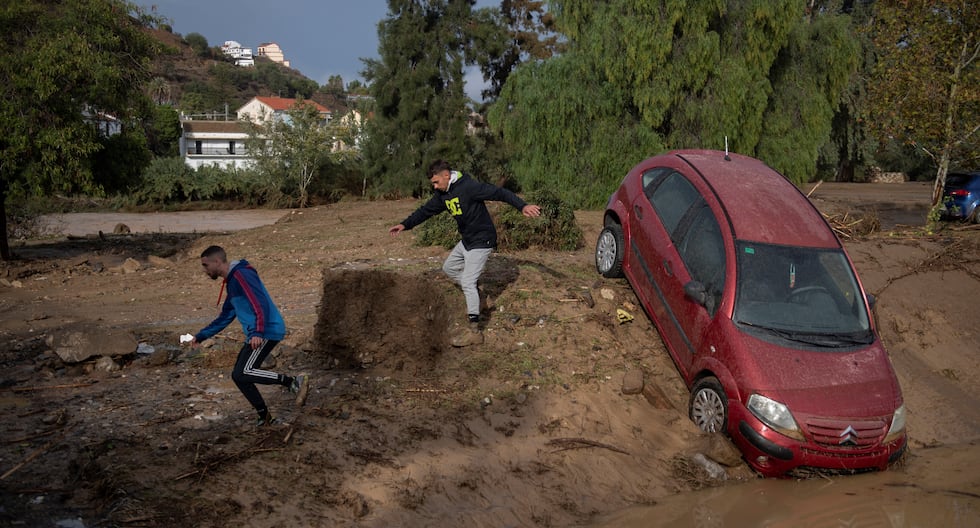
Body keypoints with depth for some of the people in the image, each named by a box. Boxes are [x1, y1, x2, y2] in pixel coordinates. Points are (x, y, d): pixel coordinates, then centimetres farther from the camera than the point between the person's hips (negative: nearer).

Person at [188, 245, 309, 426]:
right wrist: (201, 336, 29)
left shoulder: (241, 274, -11)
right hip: (256, 335, 10)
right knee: (239, 376, 9)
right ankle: (265, 419, 15)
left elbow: (260, 304, -24)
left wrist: (257, 333, -35)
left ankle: (294, 382, -15)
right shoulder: (231, 281, 21)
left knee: (243, 374, -17)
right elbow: (225, 317, 31)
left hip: (267, 332, -10)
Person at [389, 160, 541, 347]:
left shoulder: (469, 187, -24)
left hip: (481, 241, -9)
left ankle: (474, 331, -10)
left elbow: (499, 193, -30)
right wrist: (404, 224, 7)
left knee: (468, 282, -13)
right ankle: (473, 295, 32)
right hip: (466, 240, 9)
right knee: (449, 267, 21)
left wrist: (522, 206, -42)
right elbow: (426, 210, 14)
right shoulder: (443, 194, 4)